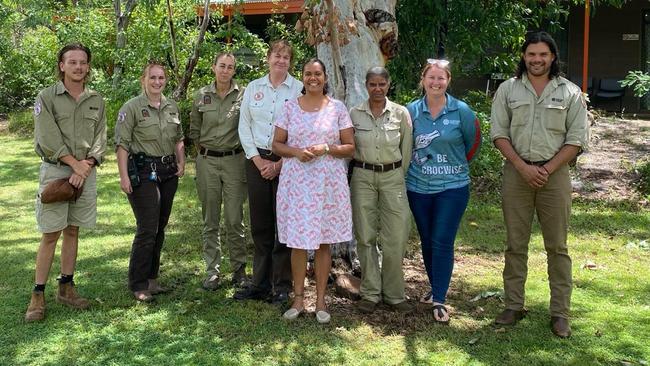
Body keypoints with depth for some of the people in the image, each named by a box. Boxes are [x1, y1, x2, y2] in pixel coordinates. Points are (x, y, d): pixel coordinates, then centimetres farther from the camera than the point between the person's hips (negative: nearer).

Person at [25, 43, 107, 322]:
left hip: (86, 171, 4)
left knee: (72, 230, 10)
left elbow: (100, 139, 4)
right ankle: (38, 295, 4)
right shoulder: (47, 97, -2)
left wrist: (87, 164, -11)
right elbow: (47, 139, -10)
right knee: (50, 234, -3)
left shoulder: (96, 100, 9)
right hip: (55, 170, -3)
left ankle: (66, 287, 20)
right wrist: (74, 163, -13)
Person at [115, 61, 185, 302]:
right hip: (143, 172, -6)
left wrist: (181, 163, 10)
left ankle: (152, 279, 23)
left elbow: (179, 139, 22)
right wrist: (124, 176, -16)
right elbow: (122, 144, -10)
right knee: (147, 228, -10)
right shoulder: (132, 107, -6)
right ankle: (138, 285, 2)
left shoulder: (172, 107, 13)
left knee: (160, 228, 11)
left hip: (168, 172, 6)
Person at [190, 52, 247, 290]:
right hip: (207, 161, 2)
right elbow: (194, 130, 15)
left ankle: (239, 268, 13)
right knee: (210, 220, 6)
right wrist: (202, 152, 9)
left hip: (234, 160, -2)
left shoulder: (243, 95, -1)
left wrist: (244, 153, 0)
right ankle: (212, 271, 14)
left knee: (235, 219, -1)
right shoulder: (202, 95, 6)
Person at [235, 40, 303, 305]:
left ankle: (282, 285, 9)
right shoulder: (253, 88, 10)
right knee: (260, 223, 6)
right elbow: (244, 126, 8)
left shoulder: (299, 89, 0)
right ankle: (260, 283, 16)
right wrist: (257, 160, -3)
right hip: (257, 160, 3)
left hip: (287, 162, -3)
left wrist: (280, 163, -10)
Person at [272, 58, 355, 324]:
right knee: (297, 241, 2)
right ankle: (298, 298, 16)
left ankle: (321, 300, 16)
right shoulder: (290, 106, 7)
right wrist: (296, 152, -12)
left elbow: (350, 147, 4)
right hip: (296, 181, 1)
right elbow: (277, 144, 7)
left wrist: (326, 148, -13)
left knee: (323, 241, 5)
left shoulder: (338, 108, 4)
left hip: (328, 182, 0)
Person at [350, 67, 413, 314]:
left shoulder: (401, 113, 1)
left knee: (396, 238, -3)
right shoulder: (355, 114, 2)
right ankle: (370, 292, 15)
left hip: (392, 177, 0)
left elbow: (406, 149, 6)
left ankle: (394, 294, 11)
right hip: (362, 177, 1)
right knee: (366, 237, 4)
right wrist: (361, 167, 7)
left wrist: (399, 175, 8)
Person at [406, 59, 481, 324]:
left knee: (442, 242, -7)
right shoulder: (412, 110, 0)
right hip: (418, 187, 3)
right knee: (427, 241, 12)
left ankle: (439, 300, 0)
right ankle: (435, 289, 29)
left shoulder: (461, 111, -6)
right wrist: (416, 165, 10)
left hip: (452, 187, -3)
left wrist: (455, 164, 11)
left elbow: (473, 143, 6)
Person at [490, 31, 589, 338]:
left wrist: (547, 169, -11)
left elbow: (576, 140, 0)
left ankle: (560, 313, 11)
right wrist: (524, 167, -10)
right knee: (515, 244, 7)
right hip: (516, 171, 1)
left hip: (554, 172, -1)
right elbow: (499, 134, 1)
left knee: (557, 246, 3)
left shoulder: (570, 93, 3)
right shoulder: (507, 89, 5)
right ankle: (513, 306, 17)